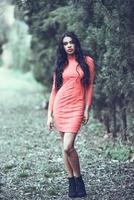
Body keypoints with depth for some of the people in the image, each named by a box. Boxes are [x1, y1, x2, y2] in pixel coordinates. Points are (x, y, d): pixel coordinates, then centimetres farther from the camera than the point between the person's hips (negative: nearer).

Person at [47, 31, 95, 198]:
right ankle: (72, 183, 14)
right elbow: (54, 90, 8)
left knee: (68, 147, -15)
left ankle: (78, 179, 5)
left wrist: (87, 110, -1)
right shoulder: (61, 64, 9)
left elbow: (89, 87, 6)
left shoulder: (87, 62, 4)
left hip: (76, 107, -3)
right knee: (65, 147, 5)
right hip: (60, 106, 3)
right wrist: (49, 115, 3)